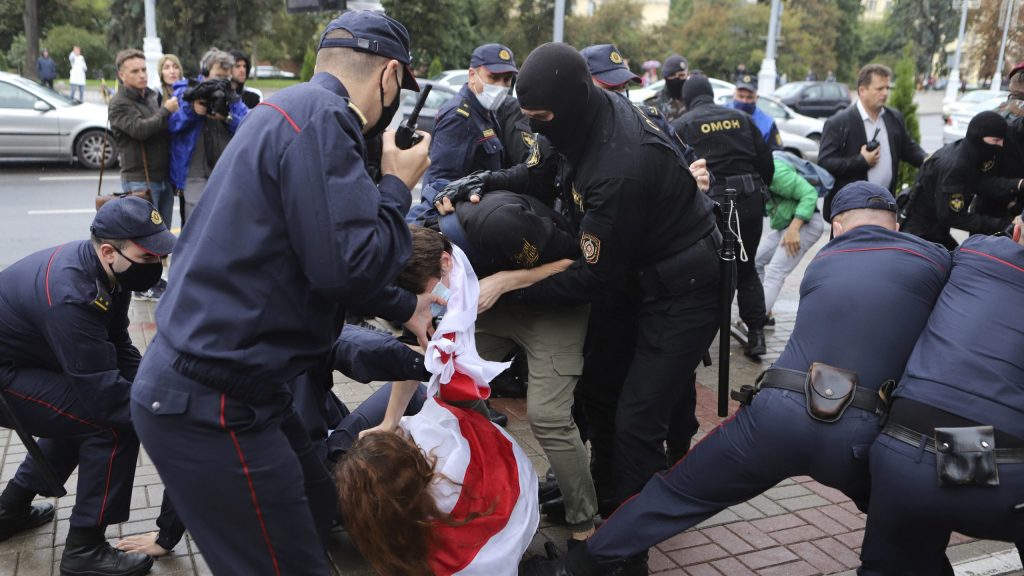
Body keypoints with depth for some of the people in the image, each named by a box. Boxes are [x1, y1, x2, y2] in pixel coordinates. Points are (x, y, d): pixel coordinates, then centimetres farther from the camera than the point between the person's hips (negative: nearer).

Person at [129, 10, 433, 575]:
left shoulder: (293, 110, 16)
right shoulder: (320, 117, -17)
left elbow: (330, 260, 23)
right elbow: (349, 267, -22)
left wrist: (407, 309, 29)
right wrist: (397, 185, -6)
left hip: (198, 387, 10)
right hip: (211, 406, -10)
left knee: (318, 526, 21)